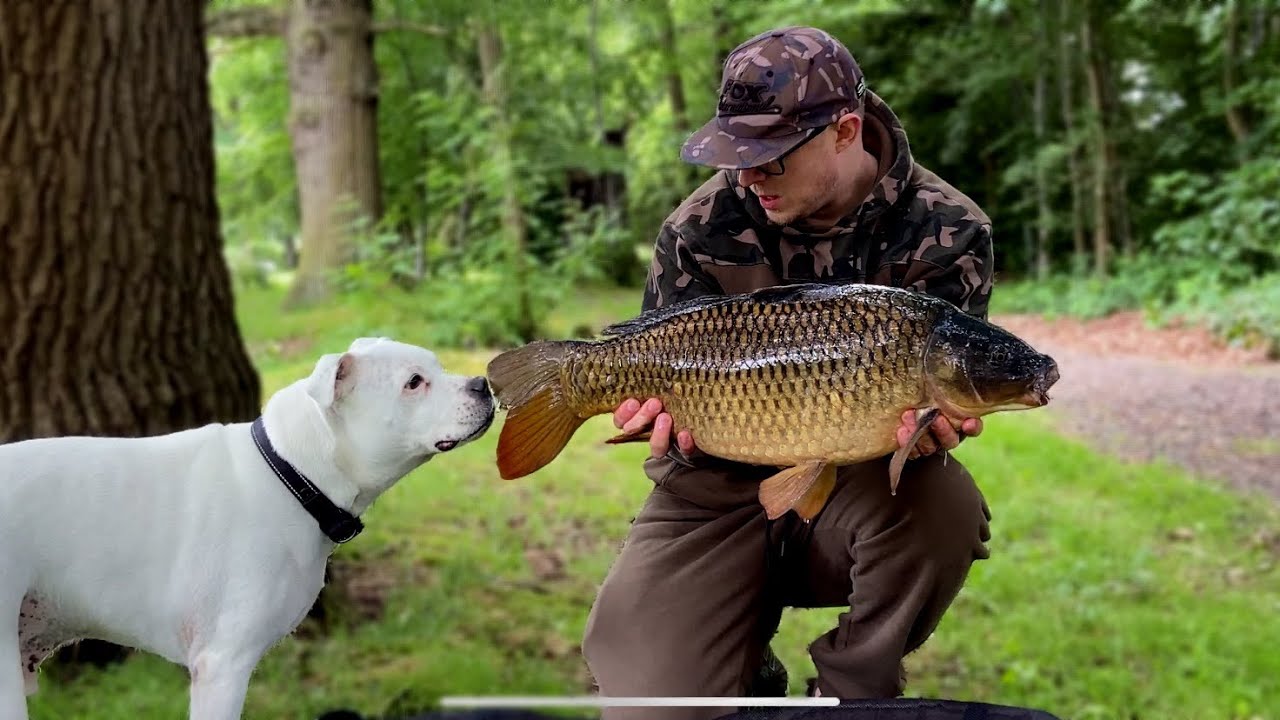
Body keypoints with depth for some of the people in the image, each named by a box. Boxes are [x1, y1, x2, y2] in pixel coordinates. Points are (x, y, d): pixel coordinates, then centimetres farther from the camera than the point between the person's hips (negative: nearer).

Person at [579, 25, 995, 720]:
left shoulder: (947, 232, -11)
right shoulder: (702, 227, -8)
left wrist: (925, 425, -35)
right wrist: (679, 429, -25)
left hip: (855, 484, 0)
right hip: (723, 488, 0)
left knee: (943, 504, -36)